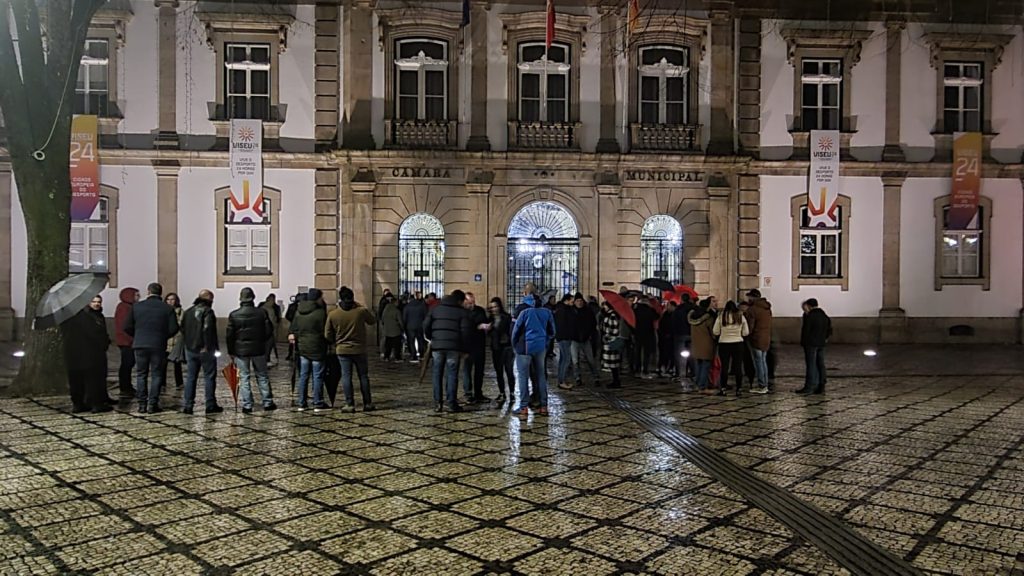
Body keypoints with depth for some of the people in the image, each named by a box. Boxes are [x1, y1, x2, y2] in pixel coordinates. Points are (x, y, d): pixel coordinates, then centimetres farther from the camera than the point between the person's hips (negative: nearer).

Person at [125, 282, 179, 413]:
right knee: (156, 375, 5)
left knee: (141, 374, 10)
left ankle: (142, 405, 10)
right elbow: (173, 329, -7)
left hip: (140, 345, 1)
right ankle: (152, 405, 3)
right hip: (158, 346, -1)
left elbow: (127, 327, 1)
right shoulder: (168, 309, -3)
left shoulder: (137, 306, 0)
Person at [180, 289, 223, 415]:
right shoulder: (207, 311, -11)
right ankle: (210, 405, 4)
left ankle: (187, 405, 7)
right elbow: (208, 330, -21)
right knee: (209, 377, 1)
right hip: (205, 350, -7)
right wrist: (214, 346, -16)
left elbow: (183, 330, 16)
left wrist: (185, 346, 20)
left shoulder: (188, 312, 13)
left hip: (190, 349, 7)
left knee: (190, 377, 10)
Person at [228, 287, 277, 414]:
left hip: (240, 350, -1)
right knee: (262, 376, 11)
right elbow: (269, 331, -1)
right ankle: (267, 403, 14)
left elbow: (229, 335, -4)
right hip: (259, 349, 1)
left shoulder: (233, 315, -6)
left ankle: (247, 406, 5)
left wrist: (231, 351, 7)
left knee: (244, 377, 5)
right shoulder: (262, 312, -5)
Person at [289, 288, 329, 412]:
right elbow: (325, 331, -11)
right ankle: (318, 404, 4)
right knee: (318, 376, 1)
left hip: (302, 348, 6)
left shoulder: (298, 312, 6)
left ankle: (301, 403, 14)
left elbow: (293, 326, 10)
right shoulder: (321, 312, -14)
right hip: (317, 349, -6)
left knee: (303, 376, 11)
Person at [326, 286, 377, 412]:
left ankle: (350, 404, 4)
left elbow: (327, 335, 0)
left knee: (346, 377, 5)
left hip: (342, 350, 0)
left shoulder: (332, 314, -7)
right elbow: (373, 320, 9)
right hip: (359, 350, 0)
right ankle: (367, 403, 15)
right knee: (363, 376, 10)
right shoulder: (361, 311, -10)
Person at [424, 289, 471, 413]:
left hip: (437, 346, 2)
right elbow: (465, 331, -6)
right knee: (452, 374, 3)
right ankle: (451, 403, 1)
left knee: (437, 374, 10)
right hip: (453, 347, -2)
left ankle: (437, 403, 8)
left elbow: (426, 326, 6)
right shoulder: (462, 312, 2)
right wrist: (462, 344, 7)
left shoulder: (435, 309, 11)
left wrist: (431, 338, 20)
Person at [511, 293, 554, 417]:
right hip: (541, 348, 4)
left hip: (525, 347, -3)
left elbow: (516, 330, -5)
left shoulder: (525, 313, -7)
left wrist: (515, 345, 9)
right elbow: (552, 332, 9)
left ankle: (523, 407, -3)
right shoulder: (547, 312, 3)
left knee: (523, 377, 1)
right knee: (541, 376, 12)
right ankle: (543, 406, 13)